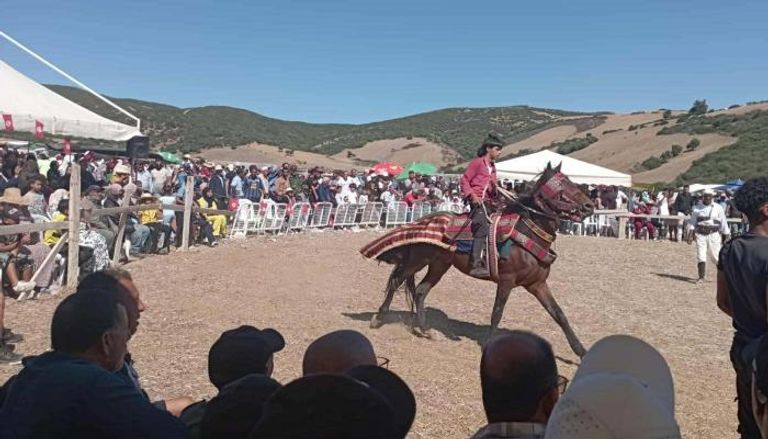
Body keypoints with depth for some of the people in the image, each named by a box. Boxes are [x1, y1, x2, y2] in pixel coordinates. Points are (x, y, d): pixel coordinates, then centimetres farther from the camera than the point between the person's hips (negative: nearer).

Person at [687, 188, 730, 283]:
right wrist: (690, 235, -1)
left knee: (716, 256, 0)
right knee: (701, 256, -3)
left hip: (713, 235, -1)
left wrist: (726, 235, 4)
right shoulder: (697, 208, 5)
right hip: (700, 235, 1)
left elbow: (723, 223, 5)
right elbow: (692, 222, 7)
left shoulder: (718, 208, 2)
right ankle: (701, 277, 5)